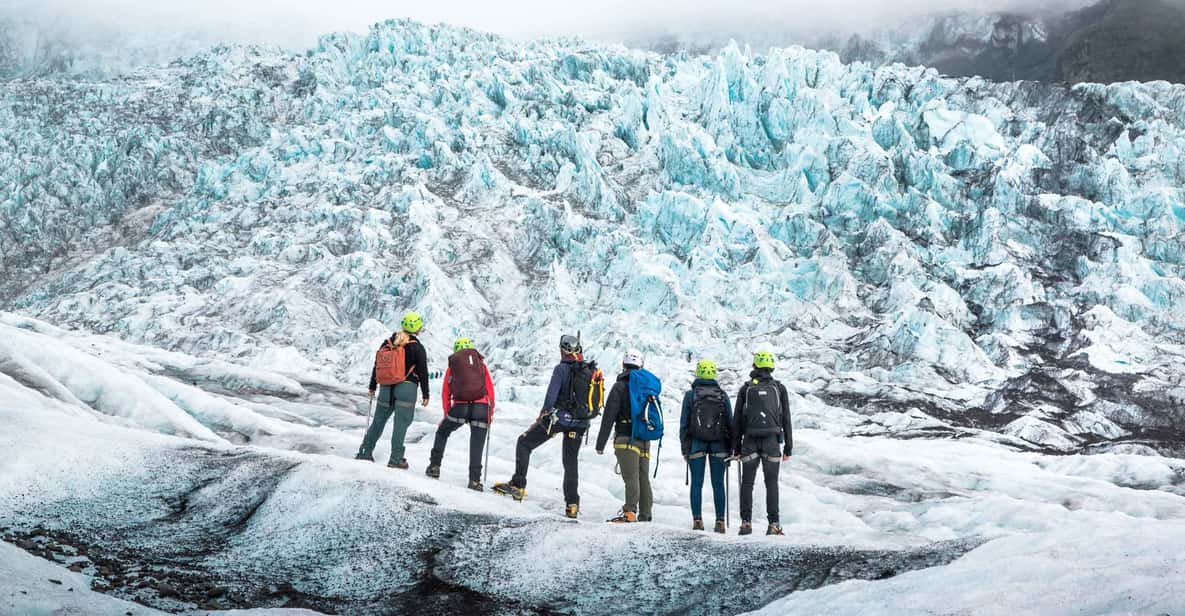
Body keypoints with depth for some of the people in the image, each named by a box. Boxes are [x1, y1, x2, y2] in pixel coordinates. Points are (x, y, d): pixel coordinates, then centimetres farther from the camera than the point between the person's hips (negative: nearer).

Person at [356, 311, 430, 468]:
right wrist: (425, 394, 1)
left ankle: (365, 452, 17)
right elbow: (423, 372, -5)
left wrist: (372, 387, 22)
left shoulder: (387, 343, 9)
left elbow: (376, 366, 13)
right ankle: (396, 459, -3)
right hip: (407, 387, -5)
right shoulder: (417, 347, -5)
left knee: (378, 420, 15)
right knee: (401, 423, -2)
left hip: (386, 388, 5)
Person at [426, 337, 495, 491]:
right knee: (477, 445, 4)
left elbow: (446, 392, 16)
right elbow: (490, 389, 12)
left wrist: (447, 413, 22)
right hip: (481, 407, 0)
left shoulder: (452, 366, 17)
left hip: (460, 407, 0)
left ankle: (435, 466, 18)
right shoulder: (481, 364, 17)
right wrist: (490, 412, 16)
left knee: (442, 432, 23)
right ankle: (475, 480, -2)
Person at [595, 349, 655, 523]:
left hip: (626, 438, -6)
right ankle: (646, 515, 13)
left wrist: (600, 443, -7)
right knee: (644, 478, 11)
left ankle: (630, 512, -24)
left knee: (631, 477, -15)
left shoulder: (621, 386, -5)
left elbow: (609, 416, -9)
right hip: (645, 440, 6)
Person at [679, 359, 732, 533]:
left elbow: (684, 423, -1)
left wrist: (685, 448, 5)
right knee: (718, 484, 4)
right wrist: (730, 448, 11)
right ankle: (720, 521, 2)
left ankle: (697, 520, -1)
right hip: (719, 445, 1)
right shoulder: (722, 395, 2)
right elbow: (730, 422, 4)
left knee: (697, 484, 3)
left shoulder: (690, 395, -1)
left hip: (696, 444, -1)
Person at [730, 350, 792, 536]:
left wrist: (736, 448, 11)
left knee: (747, 483, 7)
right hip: (772, 442, 0)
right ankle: (773, 523, -1)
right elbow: (786, 420, 5)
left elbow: (737, 420, 6)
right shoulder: (779, 388, 6)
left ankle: (746, 522, 1)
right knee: (771, 483, 4)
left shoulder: (745, 389, 6)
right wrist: (788, 447, 9)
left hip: (750, 442, 0)